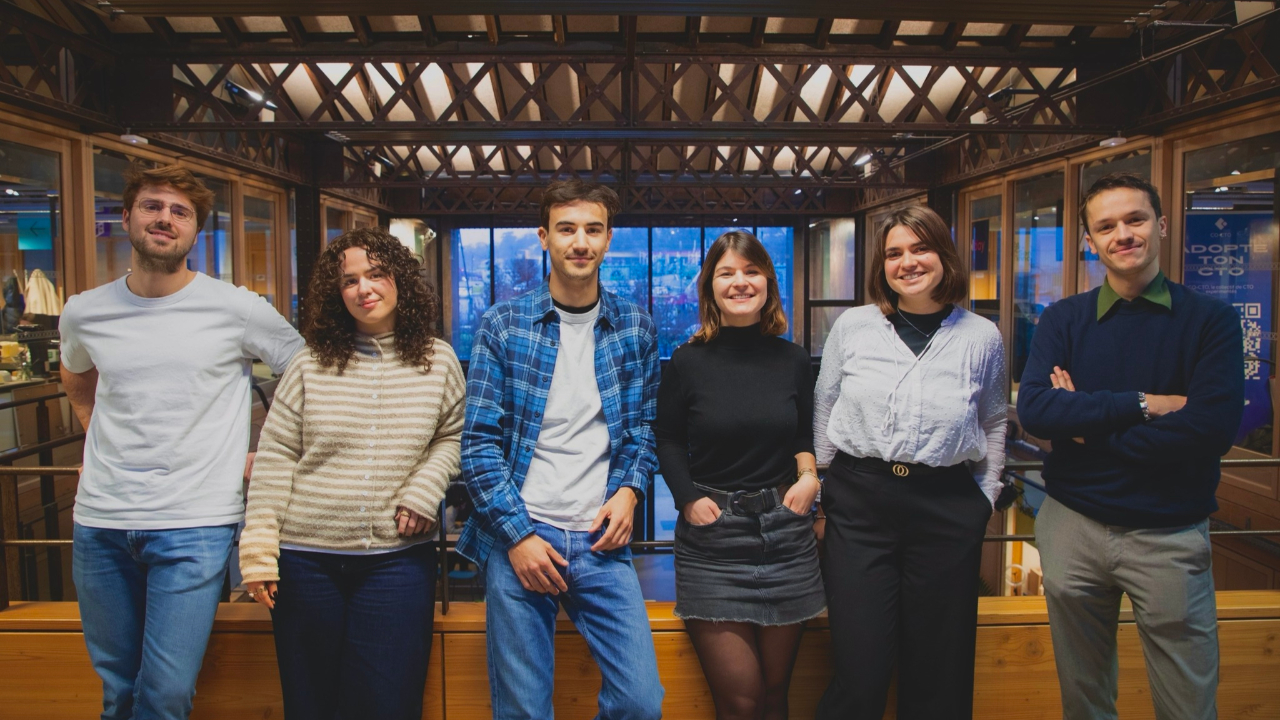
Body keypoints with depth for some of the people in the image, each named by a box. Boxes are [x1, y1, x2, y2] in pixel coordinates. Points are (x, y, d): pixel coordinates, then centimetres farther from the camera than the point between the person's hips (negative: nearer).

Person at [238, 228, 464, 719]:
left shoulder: (438, 362, 2)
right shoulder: (310, 366, 0)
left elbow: (452, 436, 10)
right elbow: (274, 458, 0)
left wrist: (425, 489, -8)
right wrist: (258, 550, -4)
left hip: (398, 556, 0)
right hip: (306, 557, 1)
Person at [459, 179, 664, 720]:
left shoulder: (635, 329, 6)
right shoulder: (503, 325, -2)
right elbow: (478, 442, -4)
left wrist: (630, 489, -4)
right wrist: (518, 534, -10)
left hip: (600, 540, 2)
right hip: (518, 538, -2)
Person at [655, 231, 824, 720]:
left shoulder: (793, 360, 5)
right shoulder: (687, 361, -2)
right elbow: (667, 441, 7)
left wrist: (808, 474, -3)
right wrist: (688, 498, -6)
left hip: (786, 532, 3)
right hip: (713, 537, -2)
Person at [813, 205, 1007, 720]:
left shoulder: (982, 337, 6)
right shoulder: (852, 326, 5)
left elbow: (994, 422, 16)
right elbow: (822, 411, 11)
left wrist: (985, 497, 11)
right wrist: (818, 485, 8)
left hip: (948, 508, 1)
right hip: (859, 502, -1)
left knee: (939, 675, 10)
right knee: (860, 670, -1)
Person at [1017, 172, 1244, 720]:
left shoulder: (1211, 320, -3)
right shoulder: (1062, 320, 2)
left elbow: (1211, 428, -17)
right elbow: (1033, 409, -13)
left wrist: (1087, 423, -13)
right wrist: (1142, 404, -18)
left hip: (1169, 535, -1)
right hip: (1072, 525, 2)